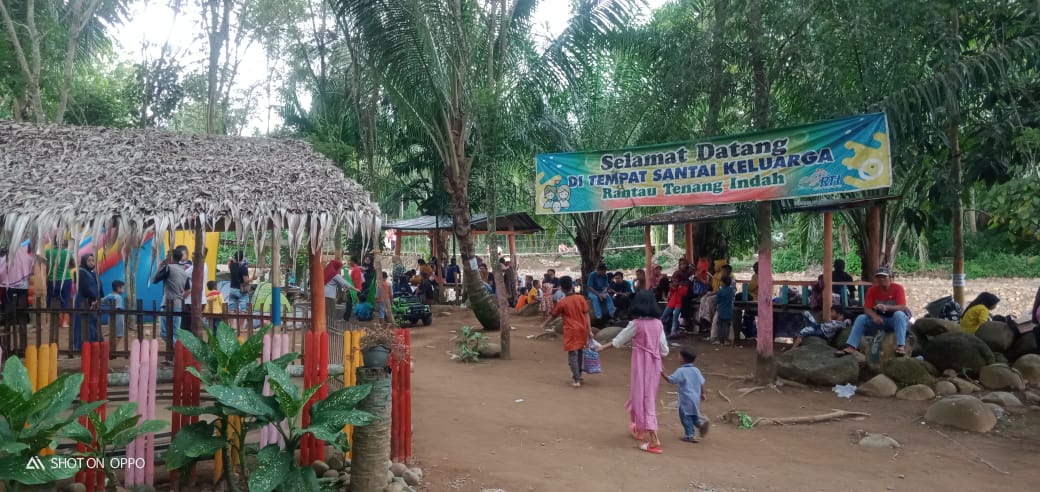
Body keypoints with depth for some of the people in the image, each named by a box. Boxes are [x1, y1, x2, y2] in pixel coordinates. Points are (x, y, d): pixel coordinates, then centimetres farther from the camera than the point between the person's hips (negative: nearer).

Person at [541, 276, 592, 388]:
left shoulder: (562, 302, -9)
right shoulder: (580, 298, -2)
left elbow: (553, 316, 4)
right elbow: (586, 315, -3)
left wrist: (544, 325, 21)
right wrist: (590, 330, 0)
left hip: (571, 331, -4)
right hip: (582, 329, 4)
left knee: (572, 355, 0)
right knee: (580, 352, 19)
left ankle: (577, 380, -4)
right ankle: (578, 375, 32)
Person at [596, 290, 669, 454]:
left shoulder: (636, 324, -12)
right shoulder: (658, 324, 2)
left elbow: (619, 340, -1)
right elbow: (664, 348, 5)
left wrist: (603, 347, 14)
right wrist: (660, 364, 20)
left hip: (641, 363, -6)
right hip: (655, 363, 6)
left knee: (644, 398, -4)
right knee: (648, 395, 21)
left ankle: (654, 441, -11)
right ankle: (639, 427, 41)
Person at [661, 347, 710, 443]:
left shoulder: (681, 371, -15)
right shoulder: (696, 370, 5)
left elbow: (670, 379, -16)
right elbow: (701, 383, 10)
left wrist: (662, 373, -6)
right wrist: (702, 394, 23)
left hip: (686, 399, -6)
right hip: (696, 398, 7)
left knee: (685, 416, 5)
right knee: (694, 415, 23)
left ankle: (690, 435, 6)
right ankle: (701, 422, -1)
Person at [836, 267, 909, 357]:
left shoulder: (897, 288, -16)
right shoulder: (872, 290, -6)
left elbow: (902, 307, -25)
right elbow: (867, 309, -10)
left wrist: (887, 307, -43)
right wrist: (874, 316, -32)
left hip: (896, 319, -3)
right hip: (880, 319, 3)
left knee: (899, 314, -36)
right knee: (860, 318, -18)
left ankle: (901, 346, -44)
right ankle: (851, 347, -30)